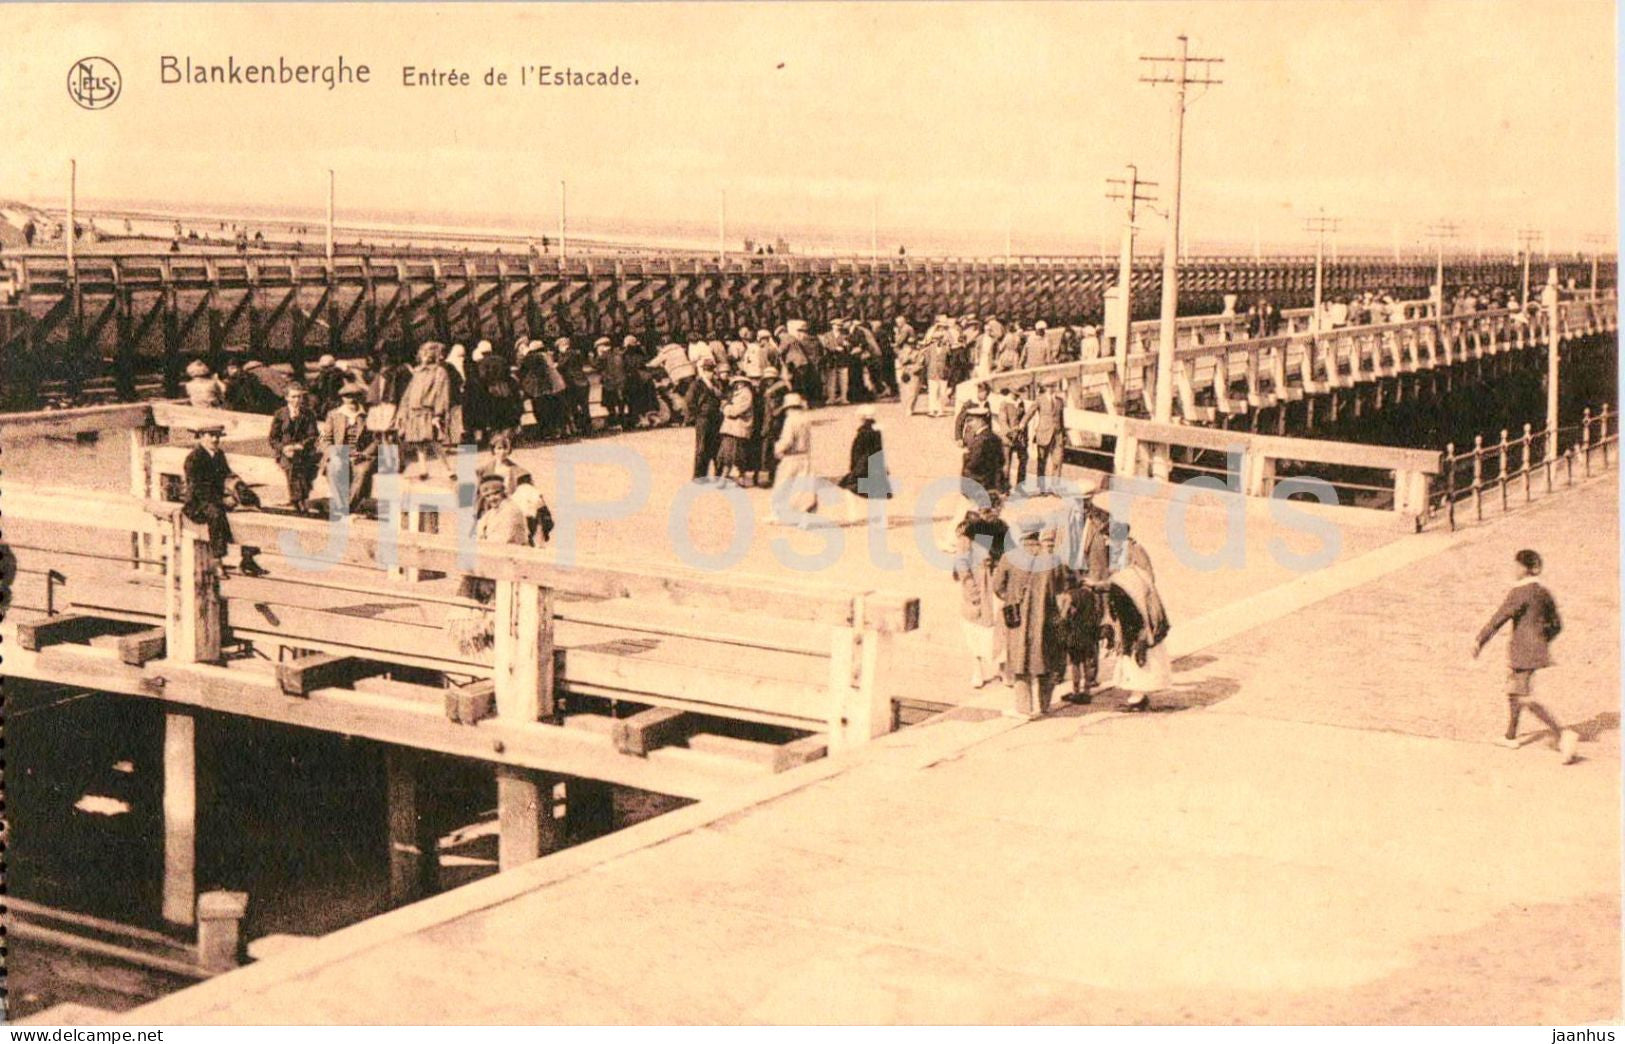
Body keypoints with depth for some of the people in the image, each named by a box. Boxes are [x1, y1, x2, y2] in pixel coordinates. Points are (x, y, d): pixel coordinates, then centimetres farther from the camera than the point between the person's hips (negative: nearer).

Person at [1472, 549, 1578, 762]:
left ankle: (1562, 734, -19)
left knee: (1526, 699, -8)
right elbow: (1556, 625, 14)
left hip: (1522, 651, -9)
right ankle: (1511, 736, 34)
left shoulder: (1520, 592, -16)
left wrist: (1479, 640, -12)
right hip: (1538, 649, 9)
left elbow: (1499, 618, -18)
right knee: (1513, 691, 23)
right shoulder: (1543, 592, 8)